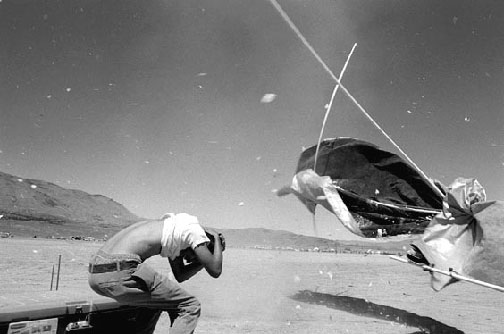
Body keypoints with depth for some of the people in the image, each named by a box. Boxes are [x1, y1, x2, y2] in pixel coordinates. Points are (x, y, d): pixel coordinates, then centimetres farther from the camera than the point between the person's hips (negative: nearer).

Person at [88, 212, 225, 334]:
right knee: (190, 307, 2)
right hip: (120, 273, -10)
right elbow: (215, 271, -1)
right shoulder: (193, 229, 2)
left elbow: (180, 276, 32)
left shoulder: (175, 227, 27)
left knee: (156, 301, 33)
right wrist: (217, 238, 12)